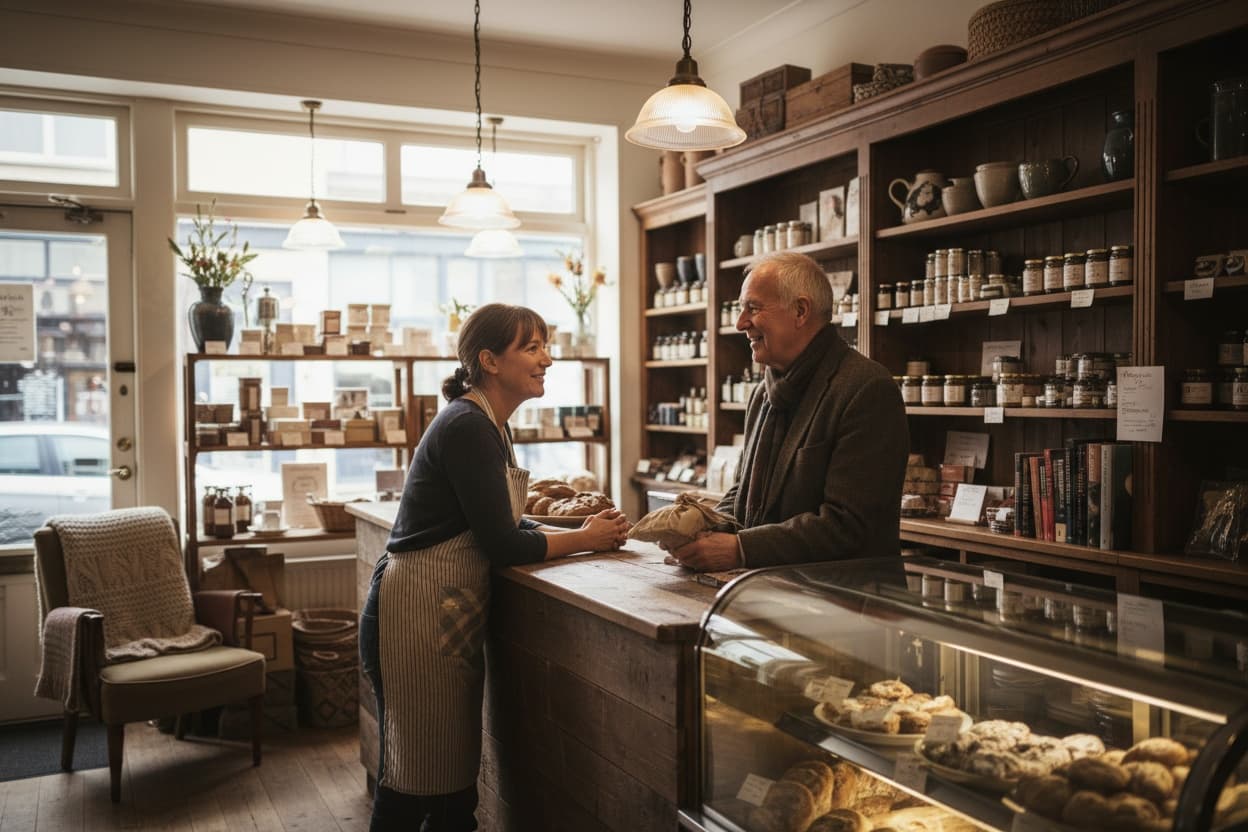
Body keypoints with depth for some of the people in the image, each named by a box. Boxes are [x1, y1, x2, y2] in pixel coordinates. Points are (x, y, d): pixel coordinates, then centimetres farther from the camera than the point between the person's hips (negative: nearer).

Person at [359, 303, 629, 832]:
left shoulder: (490, 426, 12)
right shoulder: (467, 427, -17)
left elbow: (508, 525, 15)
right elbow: (501, 544, -19)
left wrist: (580, 530, 1)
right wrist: (586, 539, -8)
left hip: (451, 618, 10)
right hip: (417, 615, -9)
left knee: (456, 778, 16)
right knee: (415, 787, 2)